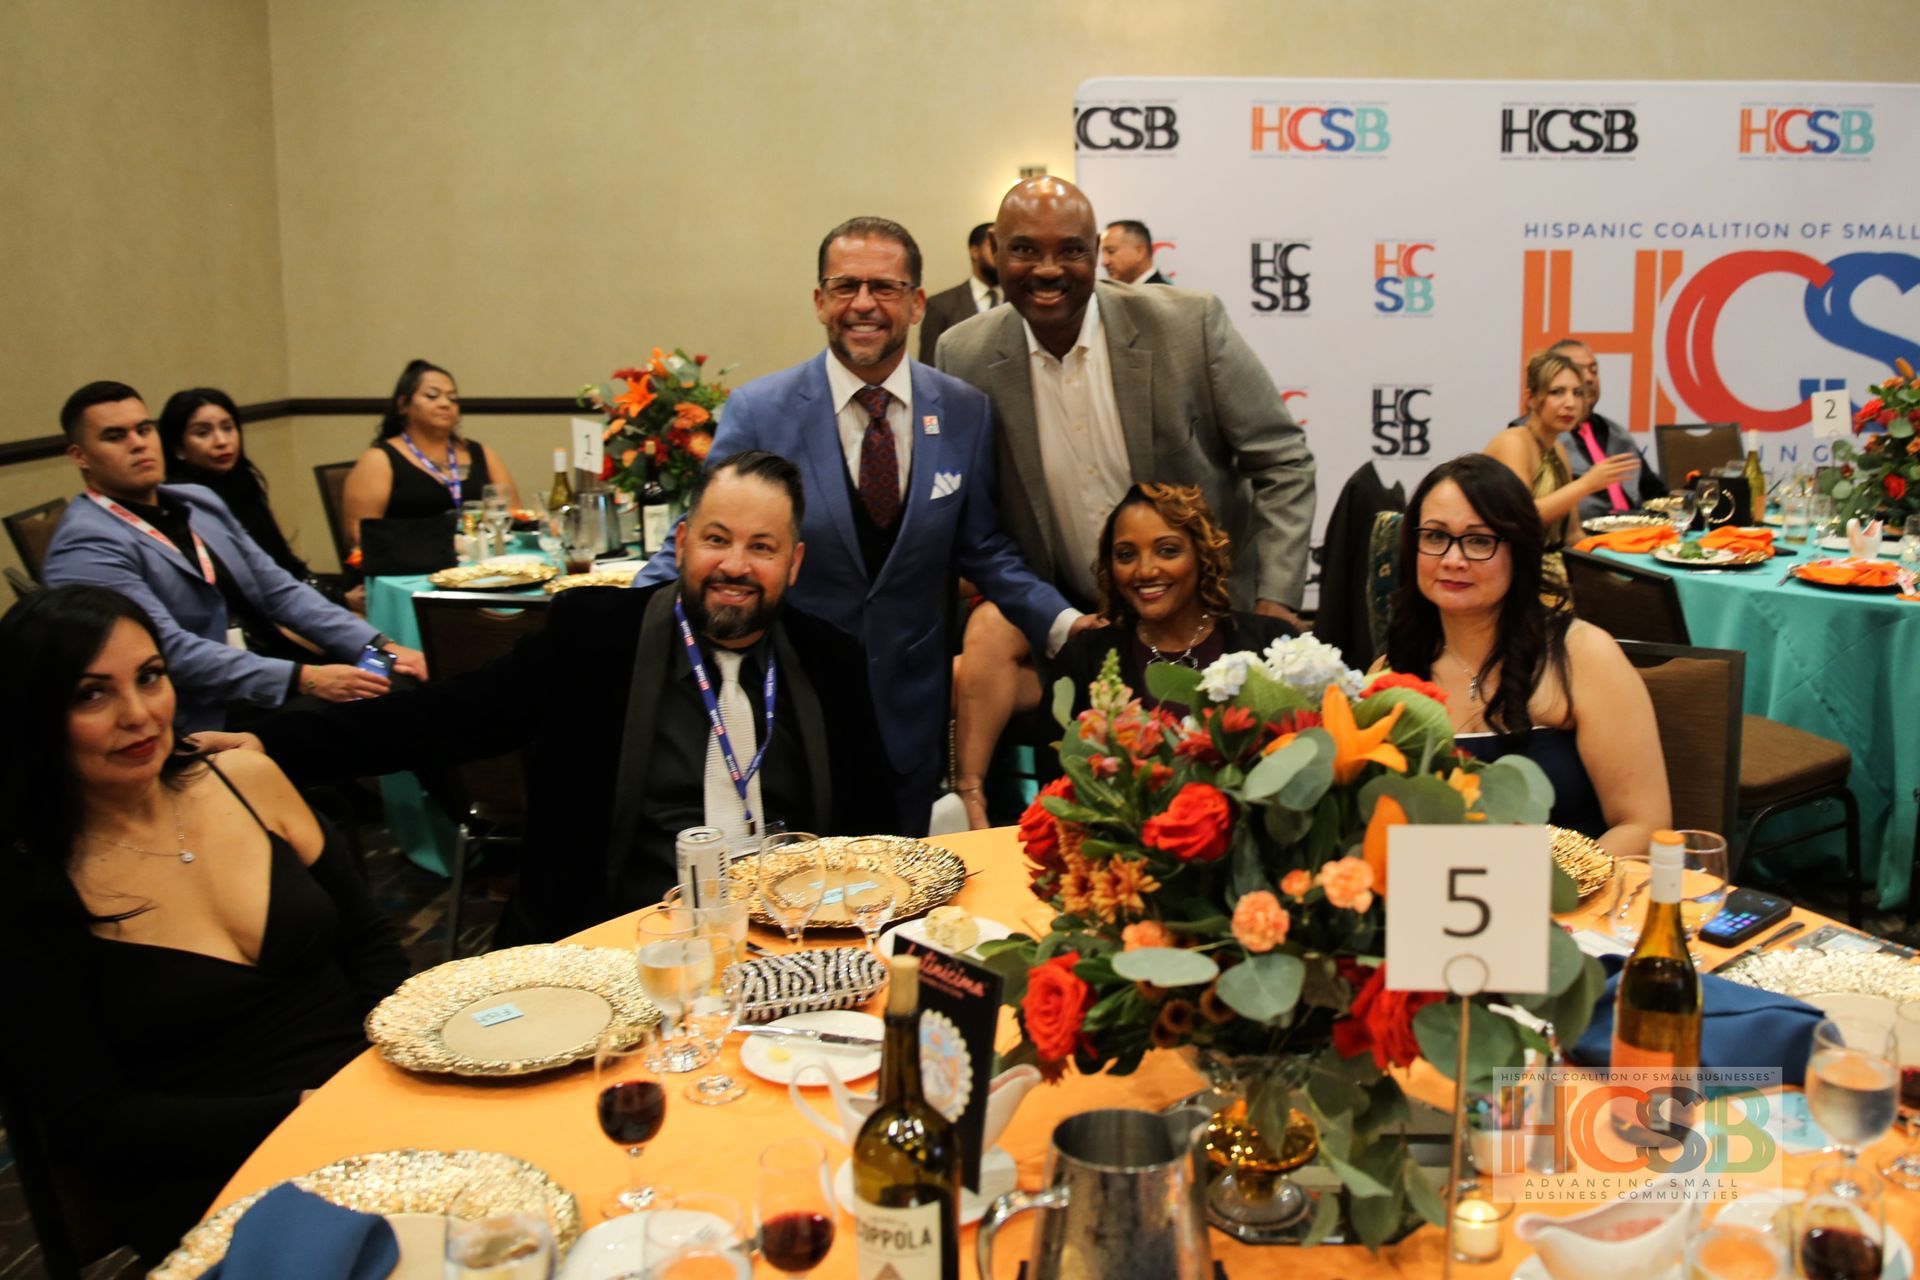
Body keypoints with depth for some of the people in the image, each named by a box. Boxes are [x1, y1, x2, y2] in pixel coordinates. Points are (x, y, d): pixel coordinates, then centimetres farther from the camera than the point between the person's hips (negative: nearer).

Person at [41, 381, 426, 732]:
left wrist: (378, 646, -2)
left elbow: (278, 589, 12)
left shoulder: (199, 500, 14)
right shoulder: (87, 545, -10)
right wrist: (305, 679, -28)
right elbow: (170, 651, -20)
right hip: (210, 725, -7)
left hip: (285, 680, 7)